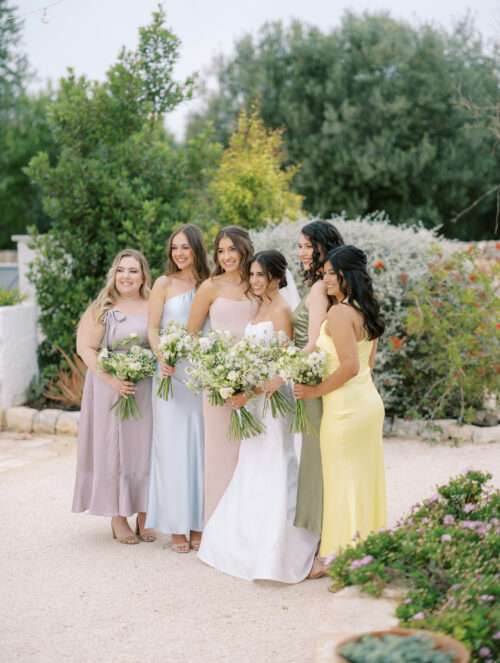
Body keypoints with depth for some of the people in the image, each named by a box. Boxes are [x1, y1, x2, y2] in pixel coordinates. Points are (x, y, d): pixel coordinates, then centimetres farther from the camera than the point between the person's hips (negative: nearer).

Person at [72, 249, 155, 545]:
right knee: (114, 450, 3)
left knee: (145, 450, 6)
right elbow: (85, 348, -6)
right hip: (111, 390, -2)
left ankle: (143, 516, 18)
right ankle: (118, 518, 13)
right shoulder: (101, 309, -1)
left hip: (148, 392, 2)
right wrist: (110, 380, -17)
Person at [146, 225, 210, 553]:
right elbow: (153, 329, -2)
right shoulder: (164, 284, 3)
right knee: (173, 447, -1)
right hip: (172, 372, -2)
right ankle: (176, 527, 6)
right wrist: (162, 359, -19)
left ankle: (198, 524, 12)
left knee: (200, 446, 4)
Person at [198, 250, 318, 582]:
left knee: (272, 467, -5)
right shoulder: (259, 309, 14)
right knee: (252, 469, 14)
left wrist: (249, 392, -20)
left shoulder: (281, 310, -11)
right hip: (253, 396, 9)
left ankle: (273, 552, 0)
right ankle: (250, 542, 24)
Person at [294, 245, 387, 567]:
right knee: (365, 478, 15)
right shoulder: (366, 312, 10)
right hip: (370, 399, 9)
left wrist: (315, 391, -14)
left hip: (345, 407, -9)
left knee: (342, 480, 1)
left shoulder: (339, 313, -17)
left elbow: (350, 366, -23)